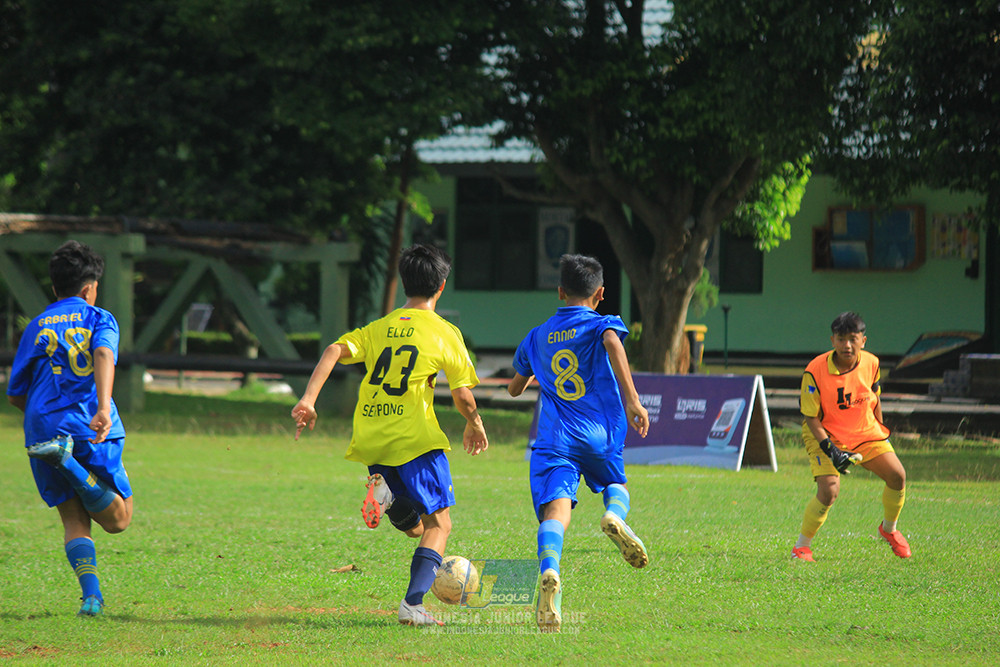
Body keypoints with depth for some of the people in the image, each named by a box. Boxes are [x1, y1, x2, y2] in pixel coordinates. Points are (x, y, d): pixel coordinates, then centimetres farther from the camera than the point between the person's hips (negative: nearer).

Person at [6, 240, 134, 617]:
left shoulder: (36, 328, 16)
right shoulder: (99, 319, 8)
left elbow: (15, 394, 18)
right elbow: (104, 356, -15)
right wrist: (103, 407, -28)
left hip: (43, 427, 3)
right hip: (91, 430, -3)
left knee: (74, 520, 9)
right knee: (118, 519, 4)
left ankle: (91, 592, -16)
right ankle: (67, 459, -22)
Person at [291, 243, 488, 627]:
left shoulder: (377, 329, 13)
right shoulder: (445, 333, 1)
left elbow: (335, 351, -2)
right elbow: (463, 396, 1)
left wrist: (308, 400, -8)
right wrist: (475, 425, 21)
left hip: (370, 441, 5)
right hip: (414, 437, -5)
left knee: (412, 526, 19)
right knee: (438, 523, 4)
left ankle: (384, 492, -15)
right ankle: (413, 603, -17)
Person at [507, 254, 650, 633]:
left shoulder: (537, 338, 20)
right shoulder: (601, 324, 9)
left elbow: (515, 389, 33)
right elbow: (613, 343, -17)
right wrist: (631, 400, -21)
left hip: (554, 438, 1)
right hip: (601, 435, -1)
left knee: (555, 510, -16)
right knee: (616, 485, 27)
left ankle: (549, 571, -46)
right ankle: (615, 516, -9)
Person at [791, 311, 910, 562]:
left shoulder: (871, 364, -9)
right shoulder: (815, 371, -22)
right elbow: (811, 417, -17)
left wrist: (880, 430, 15)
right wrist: (830, 450, -26)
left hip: (866, 432, 4)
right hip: (826, 436, -4)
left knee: (897, 476, -9)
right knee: (829, 491, -22)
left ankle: (889, 529, 19)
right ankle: (802, 546, -4)